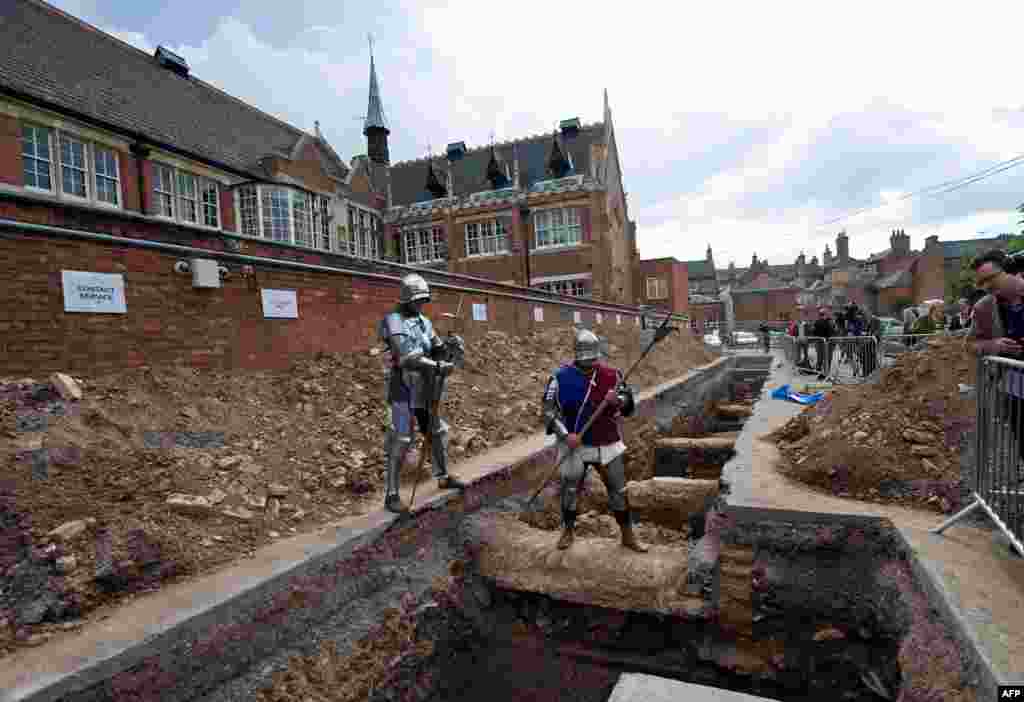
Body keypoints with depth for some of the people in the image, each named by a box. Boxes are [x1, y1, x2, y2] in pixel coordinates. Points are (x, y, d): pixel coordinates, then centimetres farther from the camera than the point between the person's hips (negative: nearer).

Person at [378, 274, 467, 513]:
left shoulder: (424, 322, 11)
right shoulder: (393, 321, -12)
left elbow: (439, 351, 12)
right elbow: (406, 356, -25)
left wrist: (450, 346, -10)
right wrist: (437, 366, -28)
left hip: (424, 390, 8)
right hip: (404, 389, -8)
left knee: (438, 431, 16)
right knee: (401, 440, -8)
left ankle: (443, 477, 34)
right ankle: (391, 494, 2)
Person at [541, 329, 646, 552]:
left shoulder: (611, 375, -2)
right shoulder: (561, 377, -10)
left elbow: (629, 404, 3)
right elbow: (549, 410, -8)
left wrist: (618, 400, -20)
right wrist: (566, 434, -19)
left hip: (608, 445, 2)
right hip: (576, 445, -2)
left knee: (618, 490, 11)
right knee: (569, 489, 5)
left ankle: (628, 536, 29)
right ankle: (568, 530, 30)